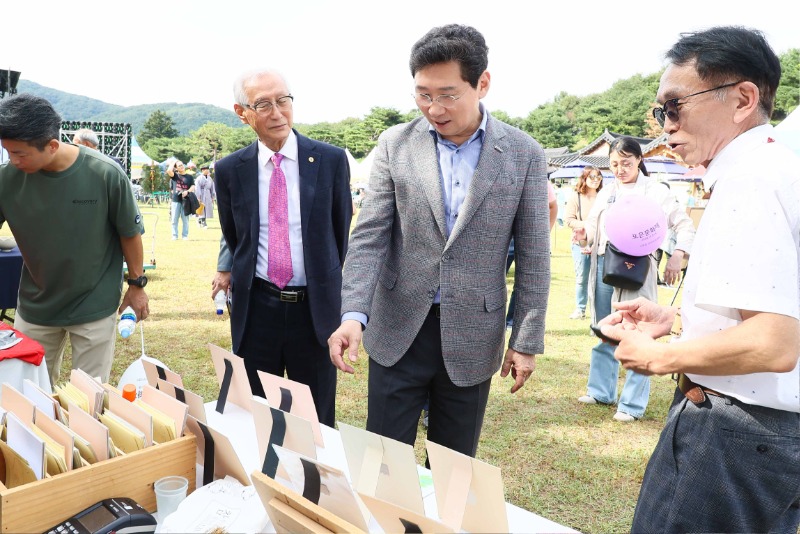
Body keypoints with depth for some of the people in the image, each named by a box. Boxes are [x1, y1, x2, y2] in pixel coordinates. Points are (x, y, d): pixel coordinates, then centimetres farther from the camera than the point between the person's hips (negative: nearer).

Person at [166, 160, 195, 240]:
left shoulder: (189, 177, 9)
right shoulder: (174, 175, 7)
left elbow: (193, 187, -1)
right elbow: (169, 171, -13)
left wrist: (187, 191, -20)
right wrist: (173, 162, 1)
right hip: (176, 200, 0)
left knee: (185, 219, 3)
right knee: (174, 219, 3)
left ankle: (185, 235, 10)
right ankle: (174, 235, 10)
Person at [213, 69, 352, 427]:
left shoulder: (331, 160, -4)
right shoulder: (229, 170, 0)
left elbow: (340, 231, 6)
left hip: (316, 307, -1)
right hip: (254, 308, 1)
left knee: (318, 421, 13)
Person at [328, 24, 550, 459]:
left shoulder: (524, 154, -3)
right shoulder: (395, 144, -2)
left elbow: (532, 256, 0)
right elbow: (369, 236, -6)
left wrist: (526, 341, 0)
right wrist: (353, 315, -18)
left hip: (472, 337, 0)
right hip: (398, 330, 1)